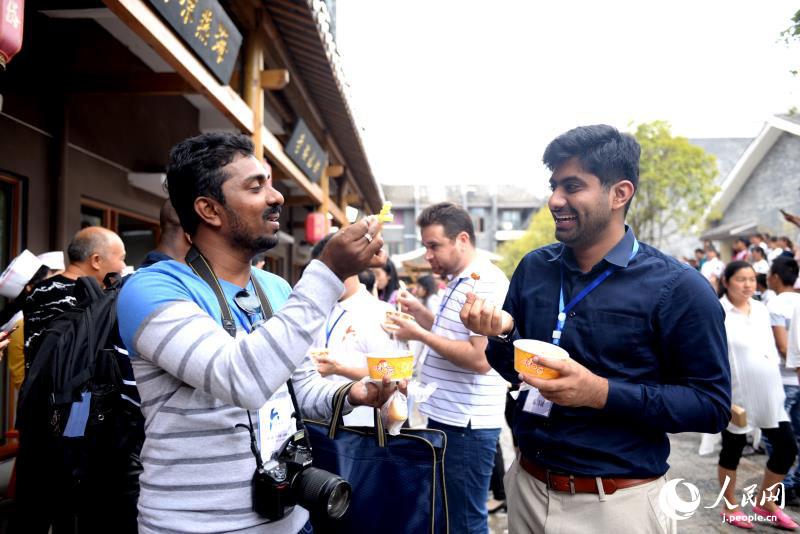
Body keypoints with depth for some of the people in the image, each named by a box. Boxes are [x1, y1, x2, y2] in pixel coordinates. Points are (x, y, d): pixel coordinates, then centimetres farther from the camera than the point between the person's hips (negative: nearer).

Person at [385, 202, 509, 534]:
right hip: (444, 417, 10)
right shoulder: (457, 282, 13)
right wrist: (420, 313, 10)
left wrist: (420, 335, -20)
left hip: (466, 424, -10)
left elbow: (480, 358, -25)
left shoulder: (486, 283, -18)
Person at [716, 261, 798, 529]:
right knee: (733, 449, 8)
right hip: (736, 394, -6)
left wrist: (777, 384, 14)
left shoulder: (761, 310, 9)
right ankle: (729, 507, 27)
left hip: (769, 393, 7)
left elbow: (771, 347, 16)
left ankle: (764, 502, 29)